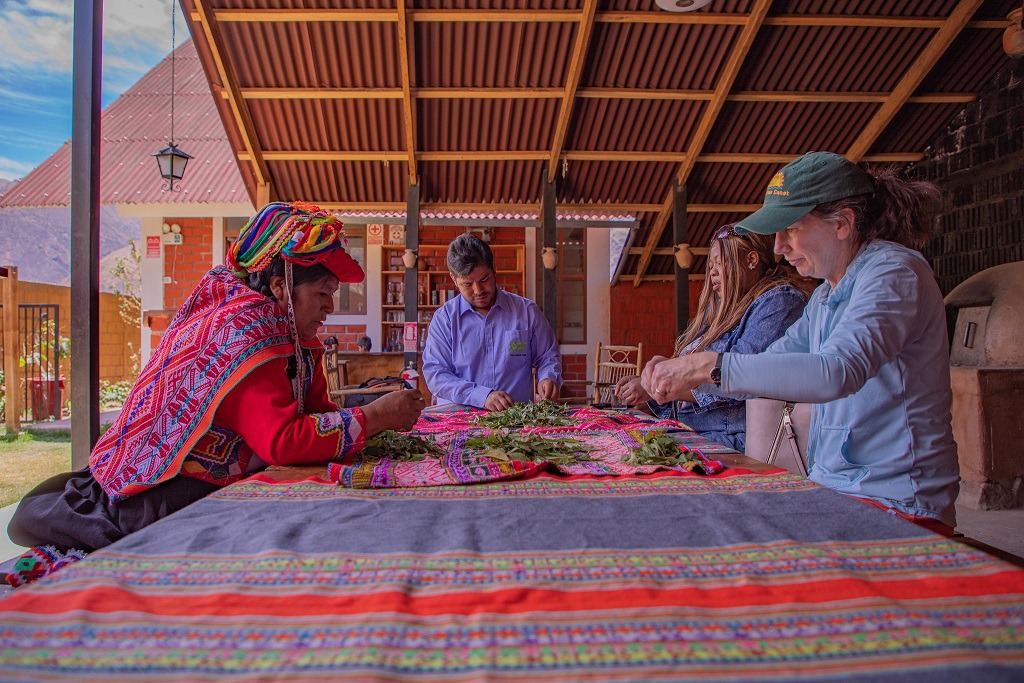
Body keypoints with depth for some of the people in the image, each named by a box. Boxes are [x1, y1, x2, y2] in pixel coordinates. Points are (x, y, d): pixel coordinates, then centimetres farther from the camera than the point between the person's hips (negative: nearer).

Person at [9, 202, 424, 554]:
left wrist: (385, 415, -11)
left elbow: (314, 409, 2)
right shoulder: (246, 327, -22)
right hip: (160, 490, -9)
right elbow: (284, 440, -28)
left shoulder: (281, 327, 7)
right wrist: (372, 418, -22)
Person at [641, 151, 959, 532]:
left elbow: (837, 372, -32)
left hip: (895, 504, -7)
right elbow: (770, 367, 13)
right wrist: (686, 372, -3)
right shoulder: (826, 295, 12)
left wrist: (710, 365, -32)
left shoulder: (894, 272, -15)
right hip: (833, 489, 7)